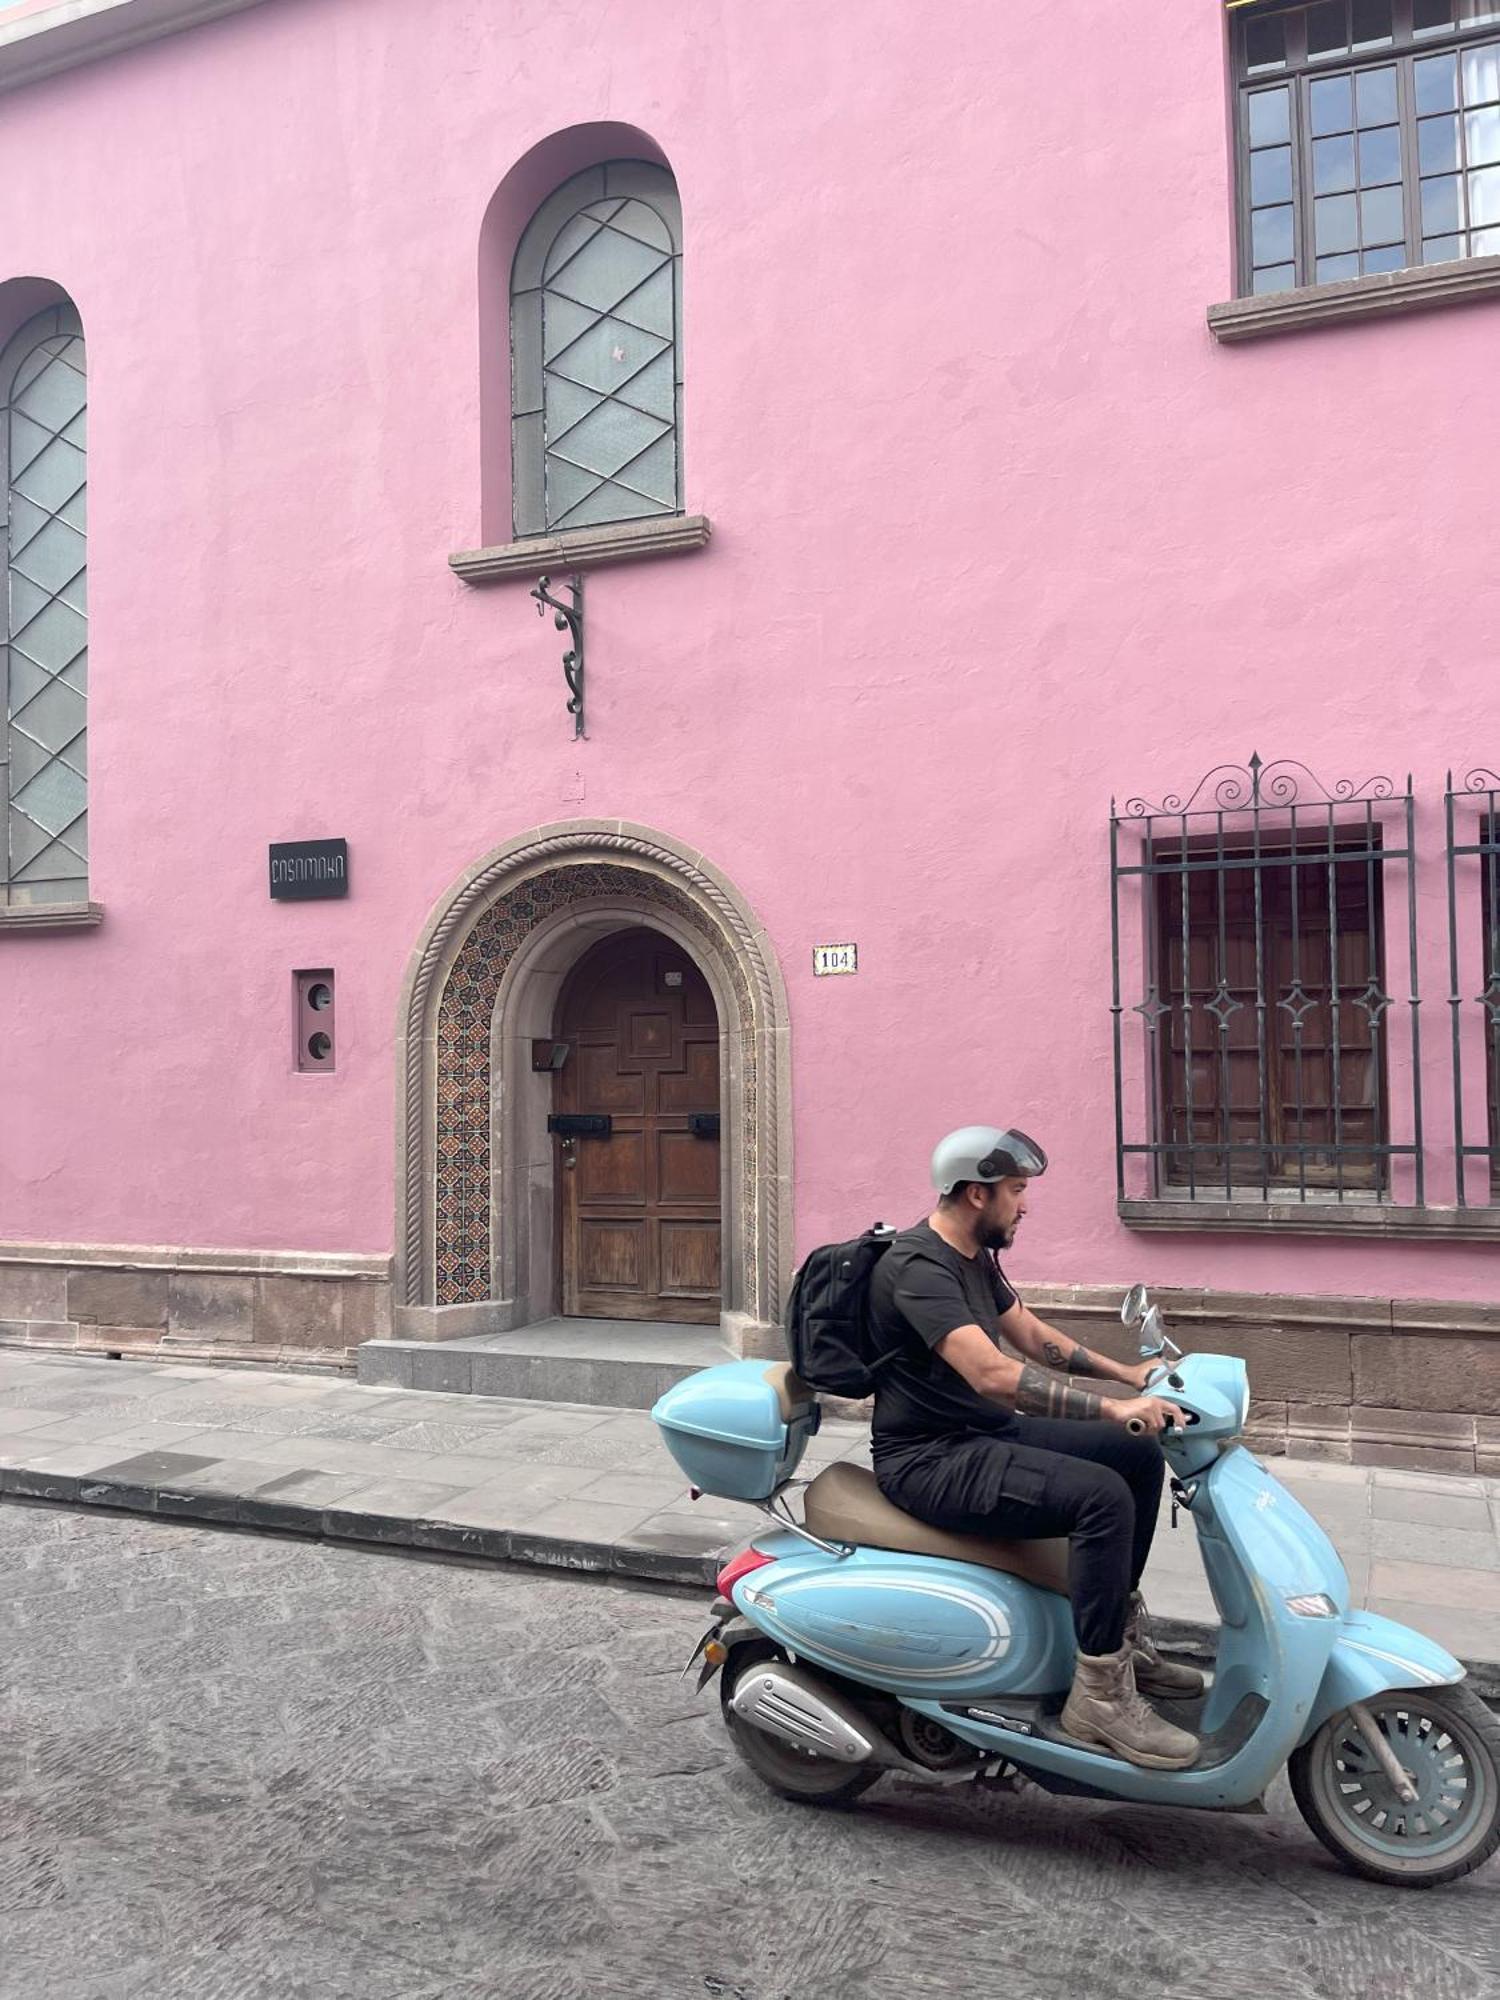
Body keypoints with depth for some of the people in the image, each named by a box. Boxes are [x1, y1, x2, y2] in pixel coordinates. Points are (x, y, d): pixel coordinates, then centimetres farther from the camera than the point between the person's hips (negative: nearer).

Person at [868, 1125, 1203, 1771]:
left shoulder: (976, 1258, 11)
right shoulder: (917, 1267, -22)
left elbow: (1032, 1335, 20)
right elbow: (992, 1374, -33)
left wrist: (1127, 1373, 11)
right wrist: (1111, 1409, -35)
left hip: (984, 1434, 10)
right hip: (930, 1460, -10)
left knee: (1139, 1456, 7)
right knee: (1101, 1496, -25)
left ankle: (1122, 1637, 17)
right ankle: (1099, 1696, -14)